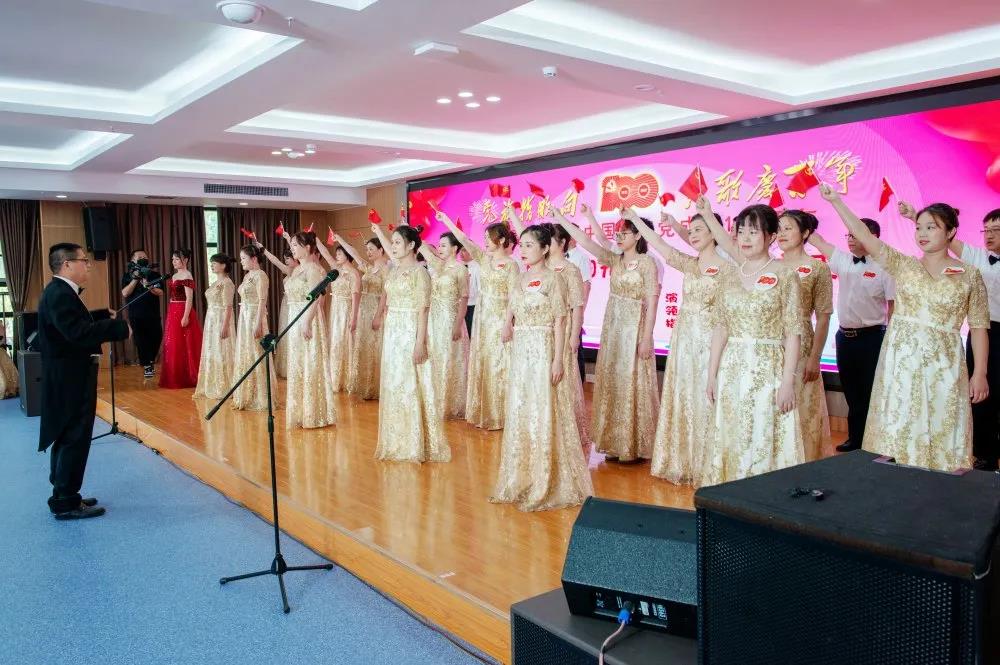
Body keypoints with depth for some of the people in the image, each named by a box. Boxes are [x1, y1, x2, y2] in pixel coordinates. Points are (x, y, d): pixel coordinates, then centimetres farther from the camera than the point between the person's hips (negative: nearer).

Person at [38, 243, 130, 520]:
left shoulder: (62, 291, 13)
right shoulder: (60, 294, -20)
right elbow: (78, 333, -31)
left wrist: (104, 321, 4)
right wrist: (119, 327, -24)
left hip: (68, 379, 11)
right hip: (70, 380, -11)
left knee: (67, 439, 17)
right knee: (74, 440, -4)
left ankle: (64, 495, 28)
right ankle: (66, 502, 5)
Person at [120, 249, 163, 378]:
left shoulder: (154, 275, 4)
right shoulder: (128, 276, 5)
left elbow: (160, 292, -7)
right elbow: (125, 293, -8)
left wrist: (148, 286, -26)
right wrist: (135, 279, -14)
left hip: (153, 314, 1)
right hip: (136, 315, 0)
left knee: (156, 338, 0)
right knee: (140, 341, -1)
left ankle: (150, 361, 25)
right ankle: (146, 366, 9)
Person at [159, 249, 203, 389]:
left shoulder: (187, 276, -11)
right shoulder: (174, 275, 15)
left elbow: (189, 298, -17)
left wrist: (186, 316, -22)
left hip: (183, 312, -9)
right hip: (172, 312, 9)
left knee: (184, 345, -5)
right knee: (173, 346, 11)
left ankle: (187, 379, 1)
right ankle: (175, 379, 18)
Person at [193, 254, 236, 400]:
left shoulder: (227, 282, -12)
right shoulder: (216, 282, 14)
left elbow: (228, 306, -18)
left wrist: (225, 326, -22)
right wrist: (210, 322, 16)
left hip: (221, 320, -9)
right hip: (211, 320, 9)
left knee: (222, 353, -3)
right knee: (211, 353, 11)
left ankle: (224, 389, 4)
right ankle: (213, 387, 19)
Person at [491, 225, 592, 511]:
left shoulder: (553, 279, -8)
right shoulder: (517, 279, 11)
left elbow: (559, 322, -10)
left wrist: (558, 359, -15)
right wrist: (507, 326, -3)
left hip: (542, 351, -7)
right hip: (520, 353, 7)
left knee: (542, 413, -2)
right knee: (518, 412, 10)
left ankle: (545, 484, 9)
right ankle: (521, 478, 23)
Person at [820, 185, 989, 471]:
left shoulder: (970, 274, 3)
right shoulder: (903, 265, 5)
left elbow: (979, 327, 2)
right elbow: (863, 235, -4)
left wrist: (980, 373, -3)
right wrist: (836, 201, -12)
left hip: (943, 363, -1)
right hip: (900, 360, 1)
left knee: (942, 432, 2)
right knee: (898, 430, 4)